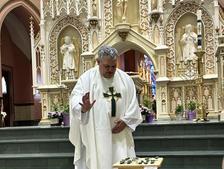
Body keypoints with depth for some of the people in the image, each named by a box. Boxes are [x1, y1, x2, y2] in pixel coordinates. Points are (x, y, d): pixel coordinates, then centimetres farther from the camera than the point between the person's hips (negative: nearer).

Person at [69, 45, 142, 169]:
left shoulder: (125, 79, 6)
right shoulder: (86, 78, -5)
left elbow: (133, 105, 8)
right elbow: (76, 100, -16)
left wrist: (125, 121, -6)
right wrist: (83, 108, -37)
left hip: (119, 135, 3)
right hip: (96, 136, -3)